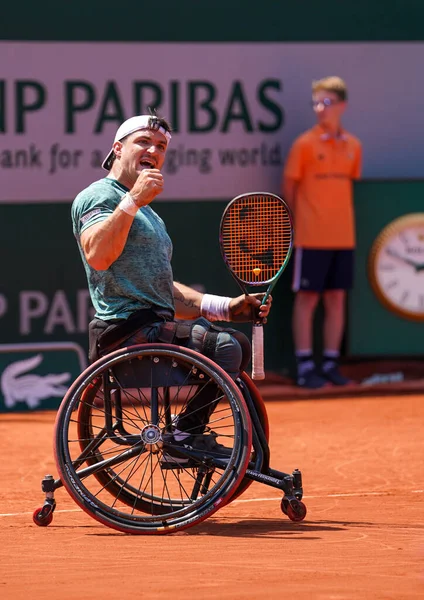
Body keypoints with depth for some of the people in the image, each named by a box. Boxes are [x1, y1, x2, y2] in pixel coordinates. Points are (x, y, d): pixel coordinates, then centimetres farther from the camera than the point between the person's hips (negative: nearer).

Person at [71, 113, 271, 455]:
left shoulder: (149, 215, 27)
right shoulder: (98, 196, -5)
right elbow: (97, 256, -25)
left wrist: (227, 307, 19)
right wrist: (132, 201, -30)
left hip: (153, 328, 10)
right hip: (127, 331, -10)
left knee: (236, 344, 20)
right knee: (223, 346, -23)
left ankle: (189, 436, 15)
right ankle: (186, 435, -17)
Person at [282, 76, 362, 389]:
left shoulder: (353, 146, 6)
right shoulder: (305, 144, -5)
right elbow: (289, 187, 0)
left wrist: (340, 216, 9)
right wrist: (297, 222, 1)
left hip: (343, 236, 4)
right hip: (311, 237, -4)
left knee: (336, 299, 7)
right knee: (308, 299, -1)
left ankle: (331, 363, 14)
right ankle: (305, 366, 3)